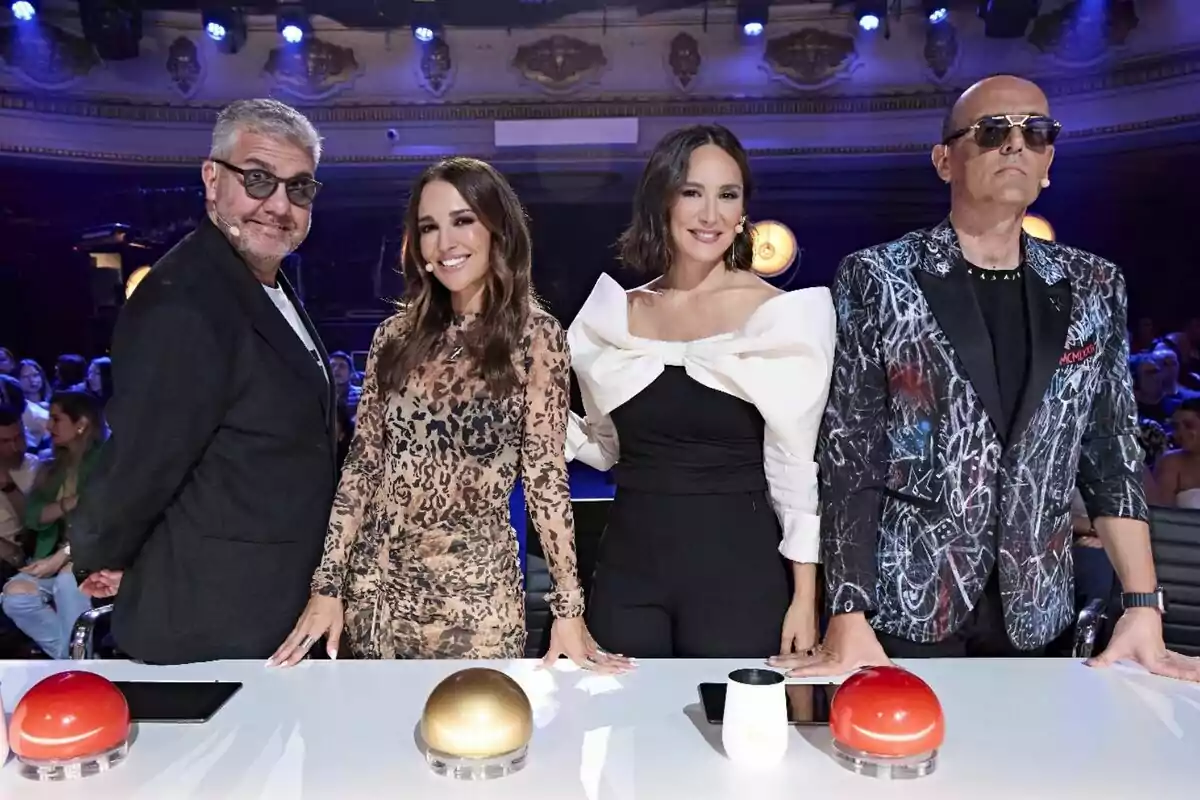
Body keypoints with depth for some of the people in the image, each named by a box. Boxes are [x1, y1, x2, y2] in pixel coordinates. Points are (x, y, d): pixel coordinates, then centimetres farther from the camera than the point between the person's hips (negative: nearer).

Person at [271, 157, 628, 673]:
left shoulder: (534, 335, -6)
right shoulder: (396, 335, 4)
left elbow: (545, 475, -7)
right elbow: (361, 464, 5)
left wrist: (568, 605, -11)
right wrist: (328, 584, 1)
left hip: (476, 586, -3)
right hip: (374, 582, 4)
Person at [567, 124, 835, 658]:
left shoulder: (780, 313, -6)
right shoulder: (614, 314, 5)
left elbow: (796, 465, -5)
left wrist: (804, 600, -7)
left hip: (738, 570, -3)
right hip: (628, 570, 4)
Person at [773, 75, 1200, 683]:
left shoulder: (1092, 289, 6)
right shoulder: (877, 280, -6)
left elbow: (1113, 455, 7)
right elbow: (848, 456, -8)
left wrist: (1143, 606, -1)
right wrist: (848, 614, -13)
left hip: (1034, 608, 4)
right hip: (904, 606, -3)